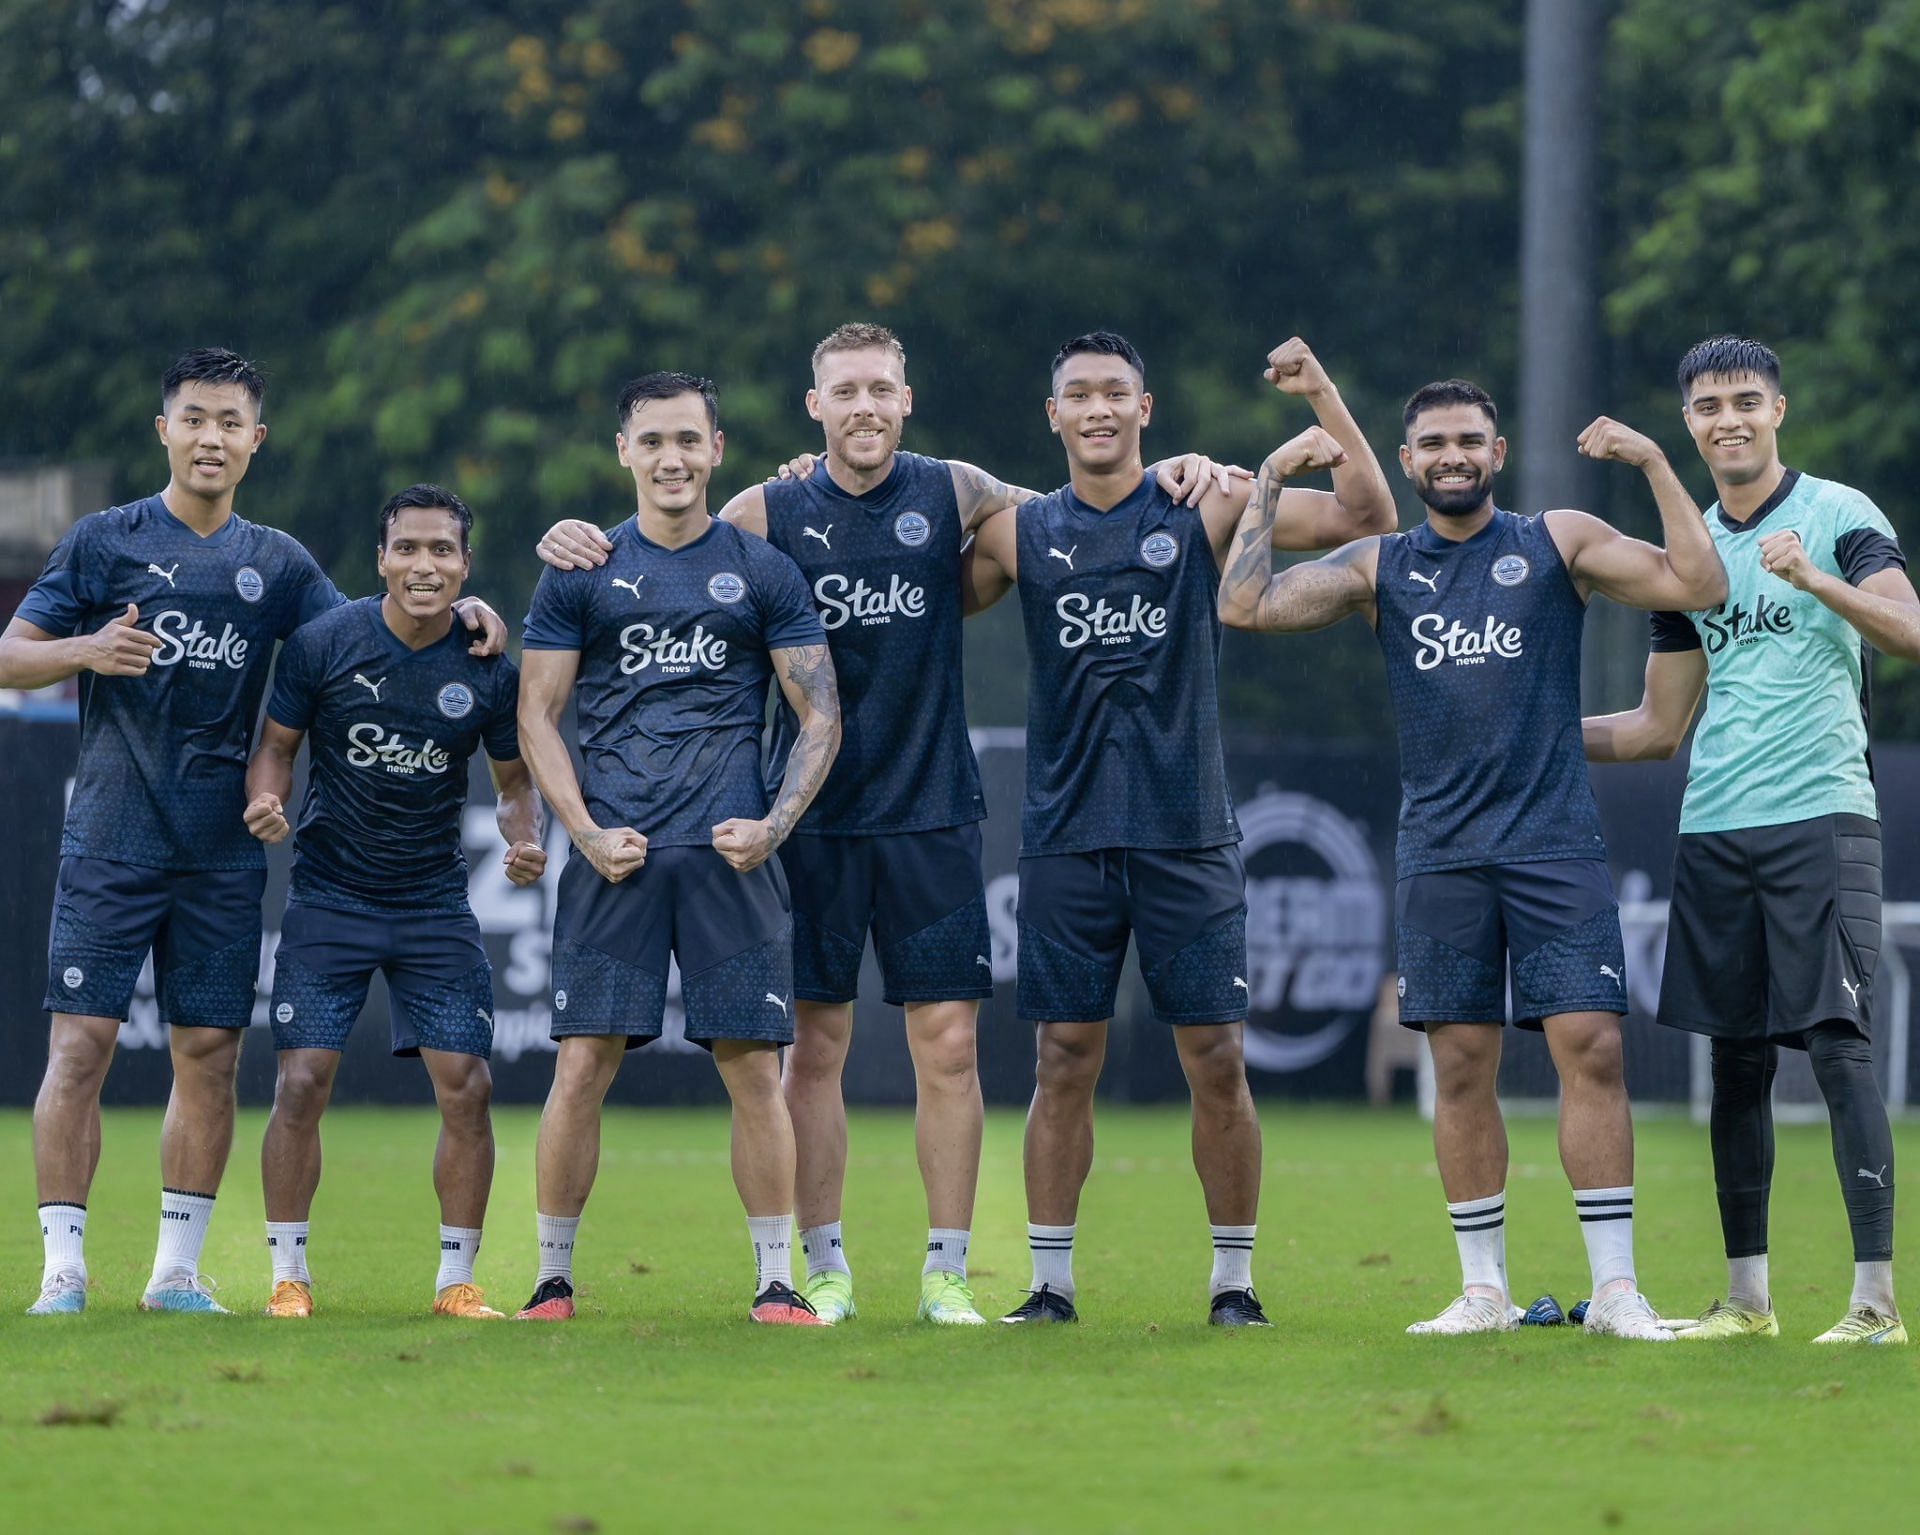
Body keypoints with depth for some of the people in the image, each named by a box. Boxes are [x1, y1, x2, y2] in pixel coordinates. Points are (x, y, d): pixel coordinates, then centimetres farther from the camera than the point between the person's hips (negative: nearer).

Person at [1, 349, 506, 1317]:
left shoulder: (277, 564, 12)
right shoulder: (105, 541, 2)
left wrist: (456, 613, 0)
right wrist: (88, 650, -19)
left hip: (222, 852, 3)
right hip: (112, 837, -3)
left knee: (209, 1053, 2)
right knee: (80, 1042, -8)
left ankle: (177, 1269, 11)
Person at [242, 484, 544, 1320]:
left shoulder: (490, 669, -5)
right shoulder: (323, 643, -8)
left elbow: (515, 779, 7)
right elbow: (276, 743, 2)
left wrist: (524, 840, -13)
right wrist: (265, 798, -19)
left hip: (436, 902, 1)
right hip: (330, 897, -1)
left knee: (466, 1087, -5)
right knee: (302, 1083, -9)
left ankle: (457, 1282, 8)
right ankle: (288, 1278, 4)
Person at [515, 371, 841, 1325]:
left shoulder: (763, 573, 9)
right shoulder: (579, 574, 9)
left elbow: (820, 717, 9)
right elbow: (536, 718, 7)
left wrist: (773, 826, -5)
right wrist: (588, 832, -6)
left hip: (730, 853, 0)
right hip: (615, 851, 0)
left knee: (754, 1067, -2)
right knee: (582, 1066, -4)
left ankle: (776, 1283, 5)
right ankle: (552, 1277, 5)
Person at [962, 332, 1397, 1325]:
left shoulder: (1203, 510, 3)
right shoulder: (1019, 533, 8)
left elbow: (1368, 518, 1)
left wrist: (1322, 397, -10)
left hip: (1186, 833, -1)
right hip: (1066, 834, 1)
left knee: (1216, 1060, -1)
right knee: (1064, 1061, 1)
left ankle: (1233, 1281, 9)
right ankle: (1050, 1283, 8)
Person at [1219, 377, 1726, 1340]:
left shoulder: (1558, 544, 5)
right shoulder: (1379, 568, 10)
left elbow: (1699, 585, -4)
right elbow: (1245, 607, -1)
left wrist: (1655, 465, -8)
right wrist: (1265, 488, 5)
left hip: (1556, 845, -2)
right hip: (1440, 854, 2)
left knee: (1590, 1046, -9)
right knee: (1461, 1065, 3)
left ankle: (1615, 1288, -7)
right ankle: (1484, 1289, 11)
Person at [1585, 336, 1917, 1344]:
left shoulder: (1839, 515, 1)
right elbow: (1659, 726, 22)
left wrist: (1815, 579, -29)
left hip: (1820, 817, -5)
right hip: (1713, 832, 5)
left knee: (1839, 1046, -12)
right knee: (1736, 1060, 6)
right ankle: (1746, 1297, 12)